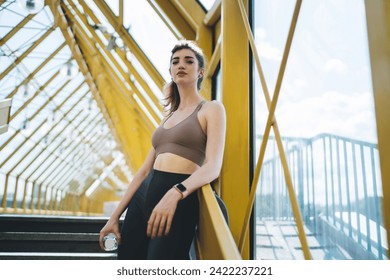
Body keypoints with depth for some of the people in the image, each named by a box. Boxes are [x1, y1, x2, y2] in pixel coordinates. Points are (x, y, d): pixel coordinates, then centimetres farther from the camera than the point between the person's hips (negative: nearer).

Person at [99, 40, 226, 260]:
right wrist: (115, 217, 14)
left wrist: (175, 193, -30)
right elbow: (145, 169, 17)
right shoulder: (168, 116, 20)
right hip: (143, 197, 7)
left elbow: (213, 167, -13)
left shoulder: (212, 109, 1)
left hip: (178, 202, -6)